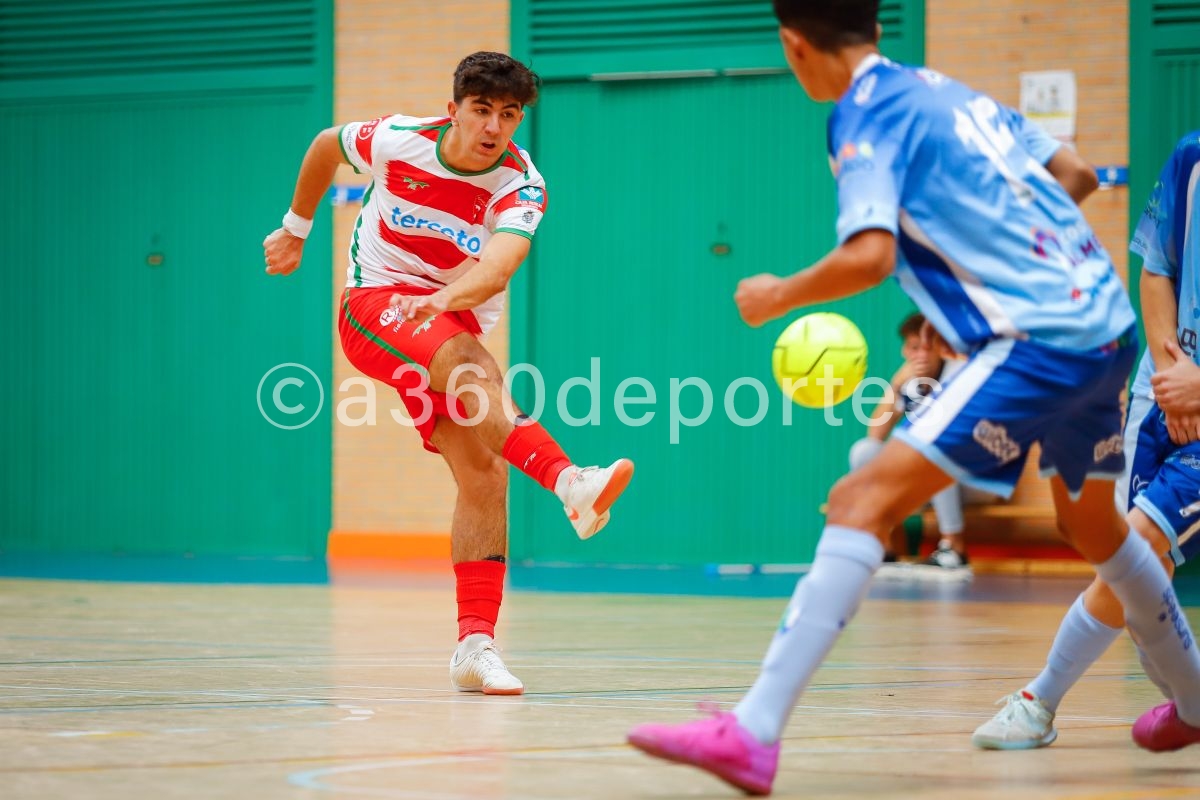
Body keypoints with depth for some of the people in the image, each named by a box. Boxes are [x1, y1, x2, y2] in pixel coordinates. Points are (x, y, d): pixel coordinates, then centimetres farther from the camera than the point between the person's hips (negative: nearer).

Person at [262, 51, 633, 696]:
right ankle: (569, 481, -55)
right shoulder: (397, 141, -12)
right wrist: (296, 228, 22)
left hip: (455, 323, 3)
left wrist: (444, 298, -55)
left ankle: (475, 644, -10)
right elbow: (326, 144, 11)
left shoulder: (520, 187, -14)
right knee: (468, 363, -34)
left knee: (483, 469, -14)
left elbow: (500, 263, -35)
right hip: (375, 302, -3)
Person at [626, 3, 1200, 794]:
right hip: (1109, 321, 9)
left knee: (865, 499, -15)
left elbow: (870, 255, -21)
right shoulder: (954, 91, 17)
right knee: (1094, 526, 31)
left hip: (1038, 340, -9)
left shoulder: (866, 113, -6)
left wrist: (778, 296, -5)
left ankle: (754, 734, -27)